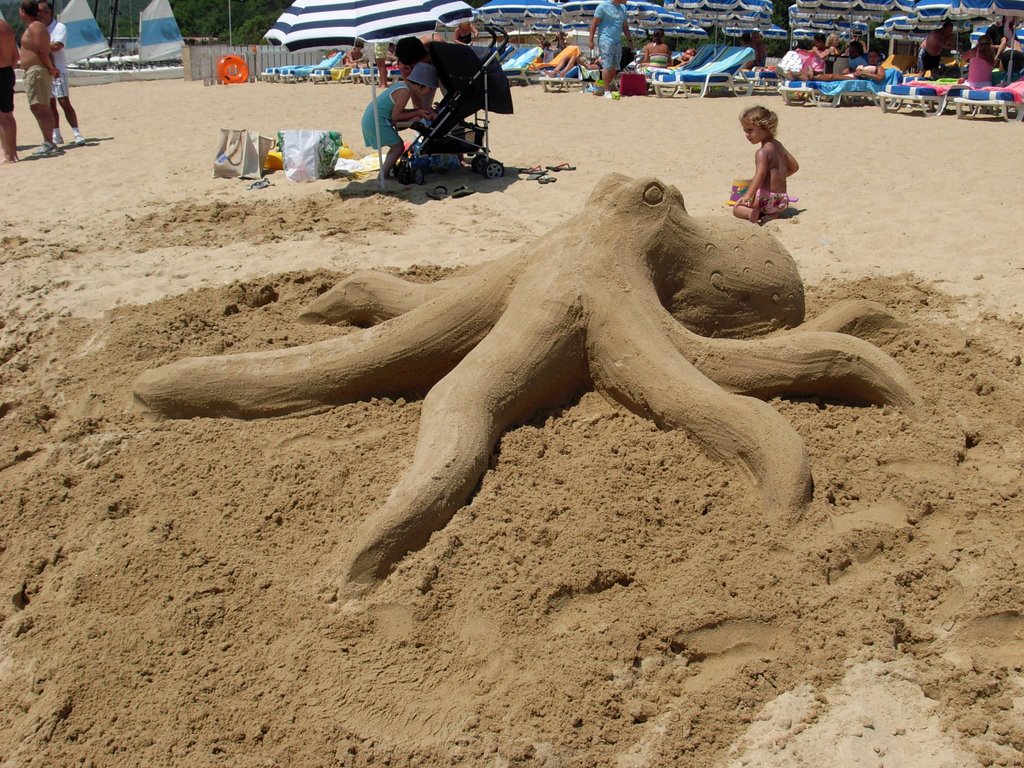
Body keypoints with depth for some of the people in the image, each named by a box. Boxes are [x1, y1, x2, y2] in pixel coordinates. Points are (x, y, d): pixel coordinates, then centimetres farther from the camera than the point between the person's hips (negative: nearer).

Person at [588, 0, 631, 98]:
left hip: (617, 41, 7)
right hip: (606, 41, -7)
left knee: (614, 68, 4)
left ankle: (602, 88, 15)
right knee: (608, 66, -11)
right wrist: (591, 40, -10)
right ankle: (606, 91, -7)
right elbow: (594, 23, -5)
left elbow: (625, 25, 23)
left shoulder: (623, 8, 15)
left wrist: (629, 39, 19)